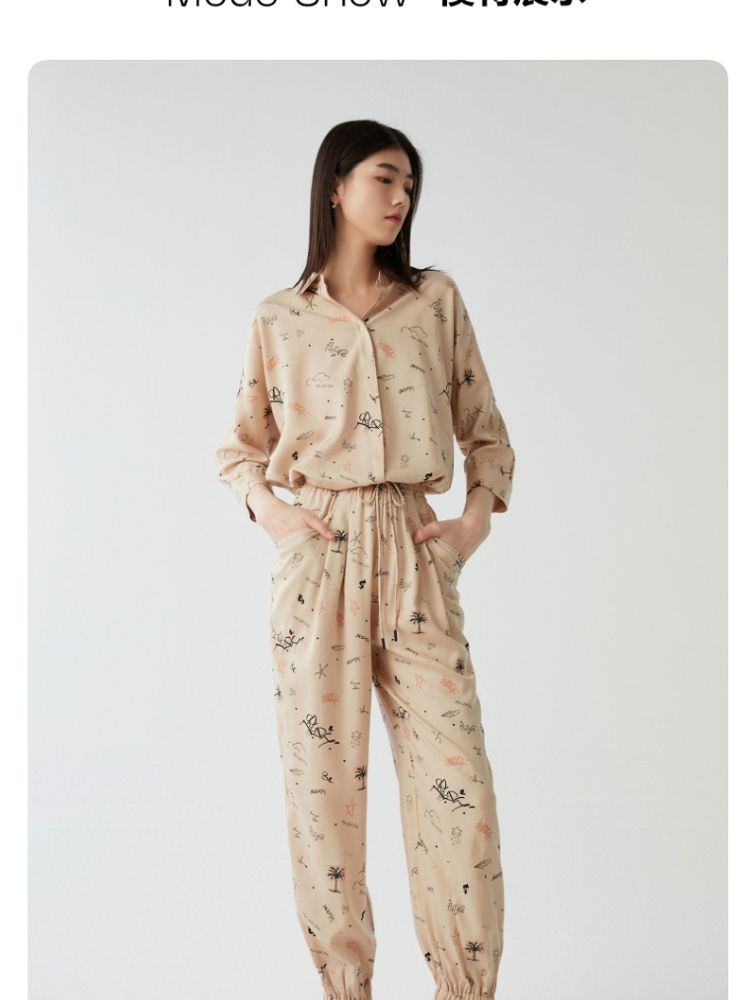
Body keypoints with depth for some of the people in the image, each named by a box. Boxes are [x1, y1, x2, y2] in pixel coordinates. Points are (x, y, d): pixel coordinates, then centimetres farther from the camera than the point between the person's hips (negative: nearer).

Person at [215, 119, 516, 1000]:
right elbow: (241, 447, 16)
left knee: (459, 787, -4)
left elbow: (485, 431, 13)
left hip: (415, 557, 1)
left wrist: (477, 521, -2)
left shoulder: (437, 300, 10)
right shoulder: (280, 318, 8)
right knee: (322, 781, 3)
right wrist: (271, 508, -3)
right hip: (317, 557, 0)